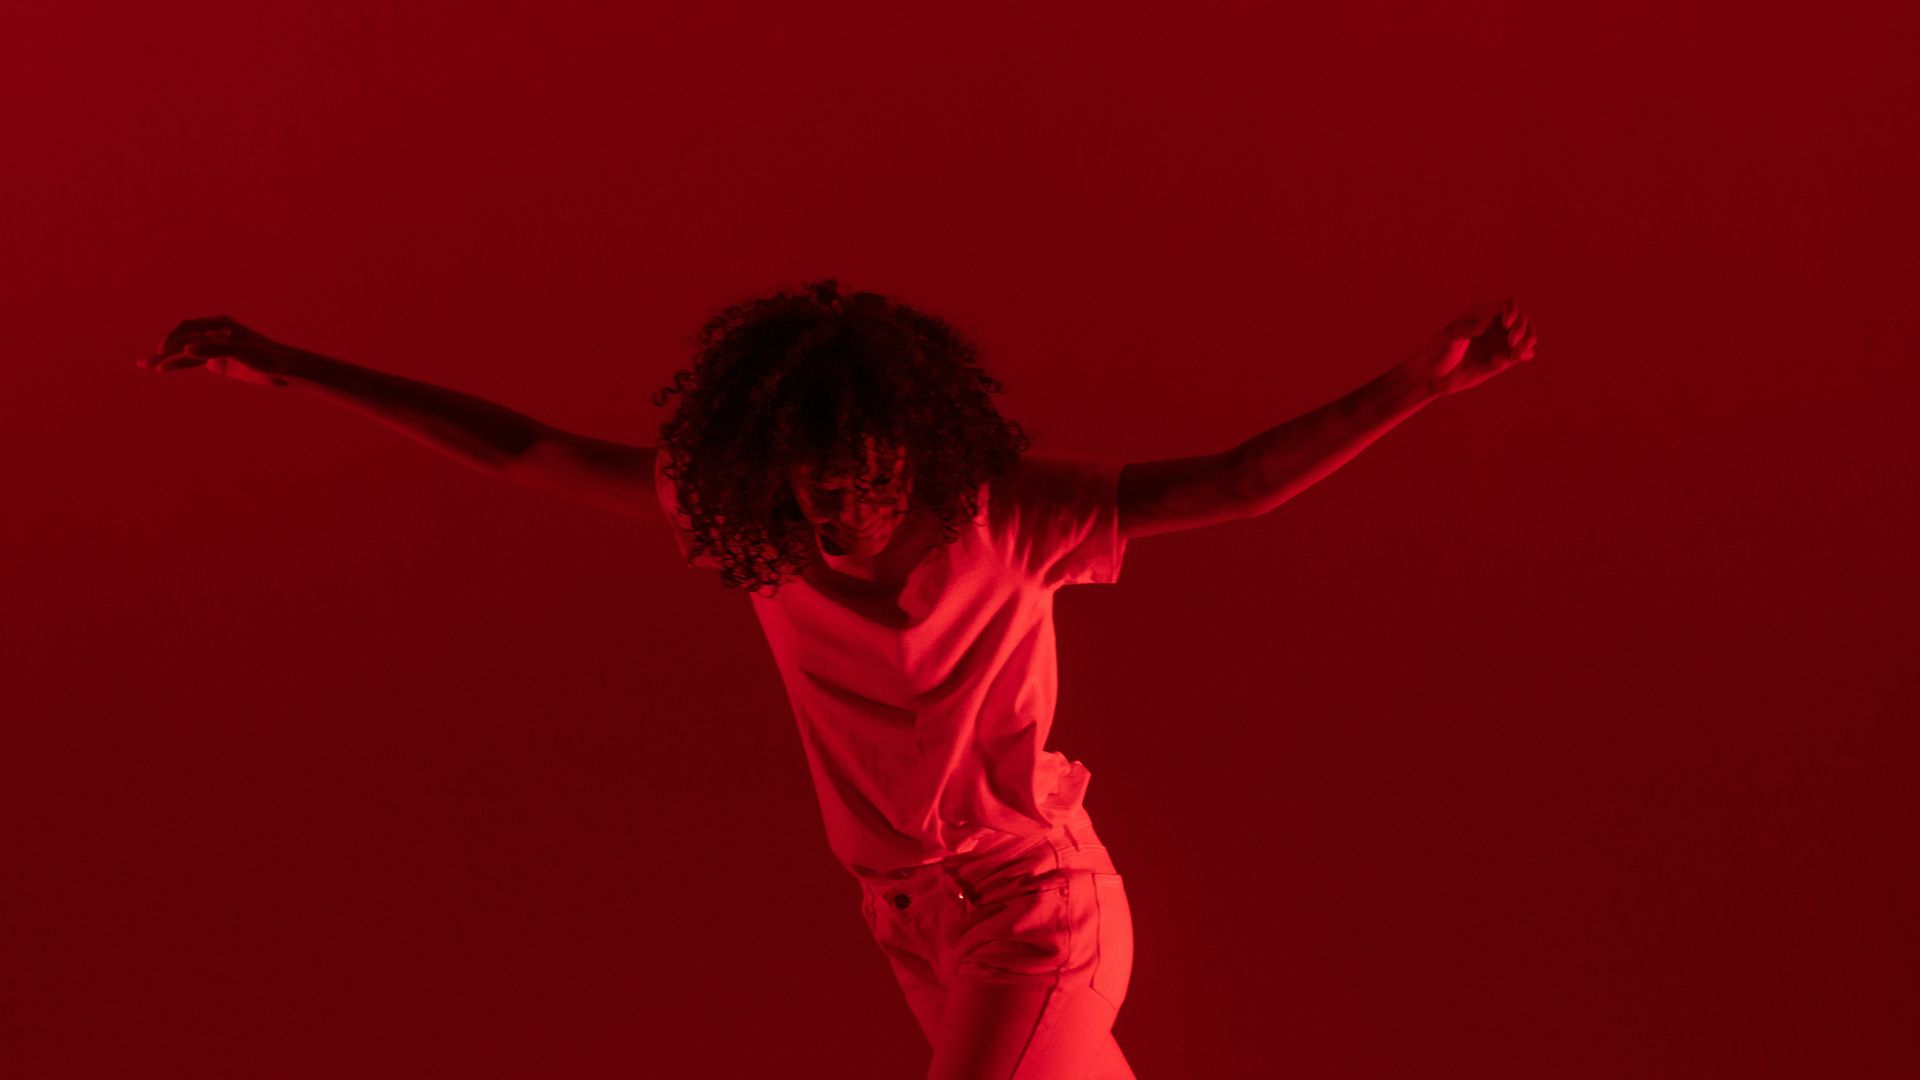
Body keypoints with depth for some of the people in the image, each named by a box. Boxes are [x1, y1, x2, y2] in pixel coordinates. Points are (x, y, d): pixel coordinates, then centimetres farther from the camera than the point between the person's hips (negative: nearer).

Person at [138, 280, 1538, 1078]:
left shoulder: (1003, 515, -27)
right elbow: (521, 450, -12)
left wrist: (1423, 379, -47)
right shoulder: (752, 517, -17)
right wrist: (293, 367, -13)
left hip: (1039, 914, -5)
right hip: (915, 913, 5)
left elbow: (1239, 482, -33)